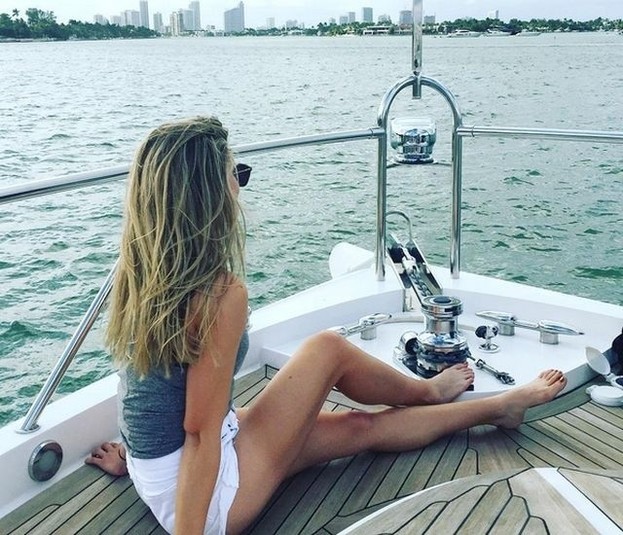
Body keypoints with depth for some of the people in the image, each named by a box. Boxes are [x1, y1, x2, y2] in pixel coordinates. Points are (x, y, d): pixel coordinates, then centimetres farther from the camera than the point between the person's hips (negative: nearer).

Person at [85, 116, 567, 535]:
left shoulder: (140, 270, -1)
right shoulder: (221, 292, -27)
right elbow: (201, 431, -24)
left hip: (154, 471, 8)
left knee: (360, 428, 16)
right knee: (328, 350, -2)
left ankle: (497, 407, 36)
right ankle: (428, 391, 28)